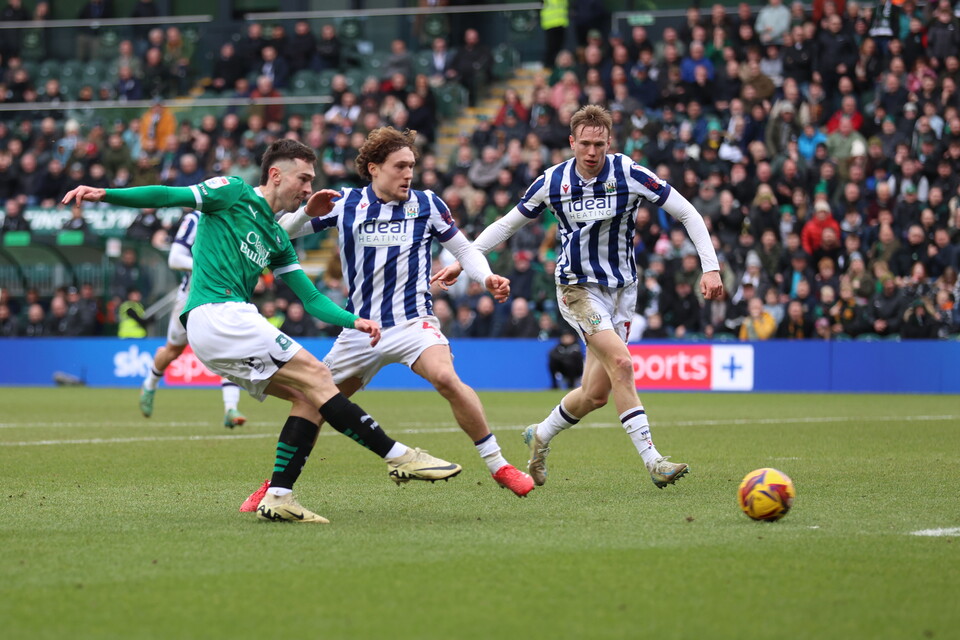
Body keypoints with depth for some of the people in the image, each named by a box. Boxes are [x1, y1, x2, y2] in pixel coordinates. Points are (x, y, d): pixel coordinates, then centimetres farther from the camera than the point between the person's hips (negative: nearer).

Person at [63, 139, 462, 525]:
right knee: (316, 377, -13)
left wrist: (354, 321, 3)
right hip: (216, 314, -9)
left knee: (308, 397, 0)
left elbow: (311, 299, 20)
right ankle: (398, 457, -14)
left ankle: (278, 497, -4)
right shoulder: (232, 193, 2)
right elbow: (167, 197, -6)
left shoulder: (277, 239, 23)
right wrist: (105, 194, -19)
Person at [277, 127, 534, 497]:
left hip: (412, 321, -2)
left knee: (446, 378, -30)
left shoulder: (426, 204, 0)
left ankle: (497, 465, -20)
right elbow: (283, 231, 3)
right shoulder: (346, 204, 2)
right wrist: (308, 210, -18)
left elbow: (463, 248, 10)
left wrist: (487, 278, -9)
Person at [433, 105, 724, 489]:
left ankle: (541, 436, 28)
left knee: (596, 393, -1)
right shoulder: (552, 182, -5)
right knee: (621, 361, -25)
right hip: (577, 288, -2)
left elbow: (687, 213, -5)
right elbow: (507, 224, 10)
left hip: (621, 289, 2)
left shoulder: (629, 174, -10)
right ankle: (651, 460, -26)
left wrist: (710, 267, -14)